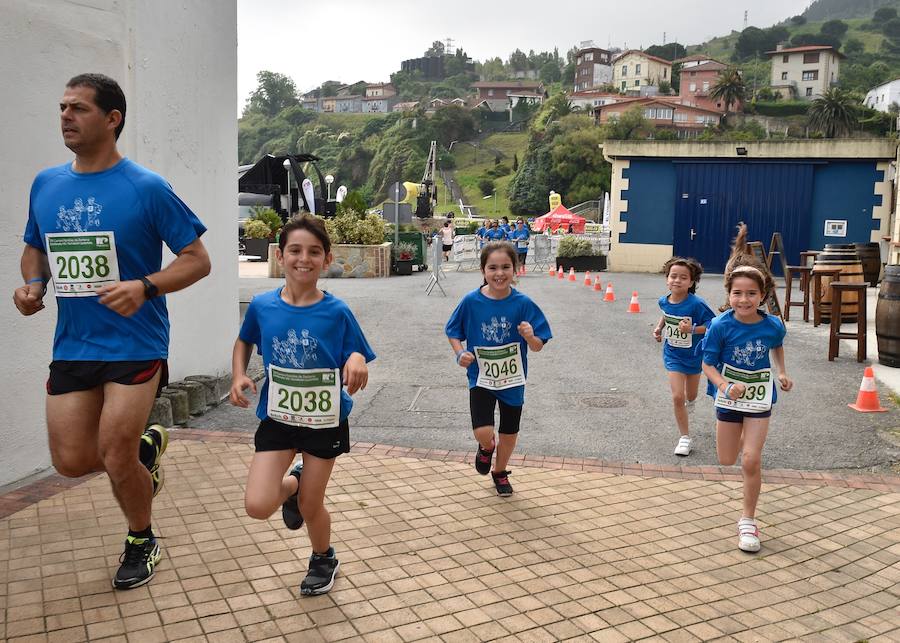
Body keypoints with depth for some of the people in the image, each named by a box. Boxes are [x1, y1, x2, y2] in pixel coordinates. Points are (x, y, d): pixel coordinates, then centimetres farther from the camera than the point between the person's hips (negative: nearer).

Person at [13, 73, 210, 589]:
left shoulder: (147, 188, -10)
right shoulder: (46, 185, 6)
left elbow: (198, 260, -9)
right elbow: (35, 250, 20)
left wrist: (145, 286, -25)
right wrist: (32, 284, -2)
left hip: (135, 345, -5)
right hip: (72, 346, 5)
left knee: (115, 460, -4)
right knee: (71, 462, 5)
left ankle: (142, 542, 26)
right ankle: (146, 445, 37)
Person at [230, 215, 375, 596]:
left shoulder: (336, 312, -13)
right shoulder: (262, 306, -7)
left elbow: (354, 369, -7)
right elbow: (243, 342, 14)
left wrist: (356, 360, -30)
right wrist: (239, 376, -3)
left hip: (325, 421, -2)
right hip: (277, 417, 2)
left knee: (310, 506, 9)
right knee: (258, 506, -11)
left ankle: (323, 560, 43)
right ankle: (293, 484, 25)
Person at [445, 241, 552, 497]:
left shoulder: (523, 303, -14)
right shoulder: (471, 301, -12)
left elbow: (538, 346, -10)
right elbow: (453, 333, 2)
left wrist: (530, 337, -32)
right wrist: (460, 353, -17)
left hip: (512, 379, 1)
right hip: (481, 378, -1)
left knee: (509, 432, 16)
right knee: (483, 433, -14)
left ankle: (500, 471, 46)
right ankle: (486, 447, 26)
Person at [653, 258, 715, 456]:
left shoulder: (696, 304, -26)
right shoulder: (664, 301, -11)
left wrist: (692, 329, -34)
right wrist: (659, 327, 1)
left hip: (693, 354, -2)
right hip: (673, 354, 2)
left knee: (690, 395, 19)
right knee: (677, 397, -7)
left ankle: (689, 401, 58)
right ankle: (685, 438, 6)